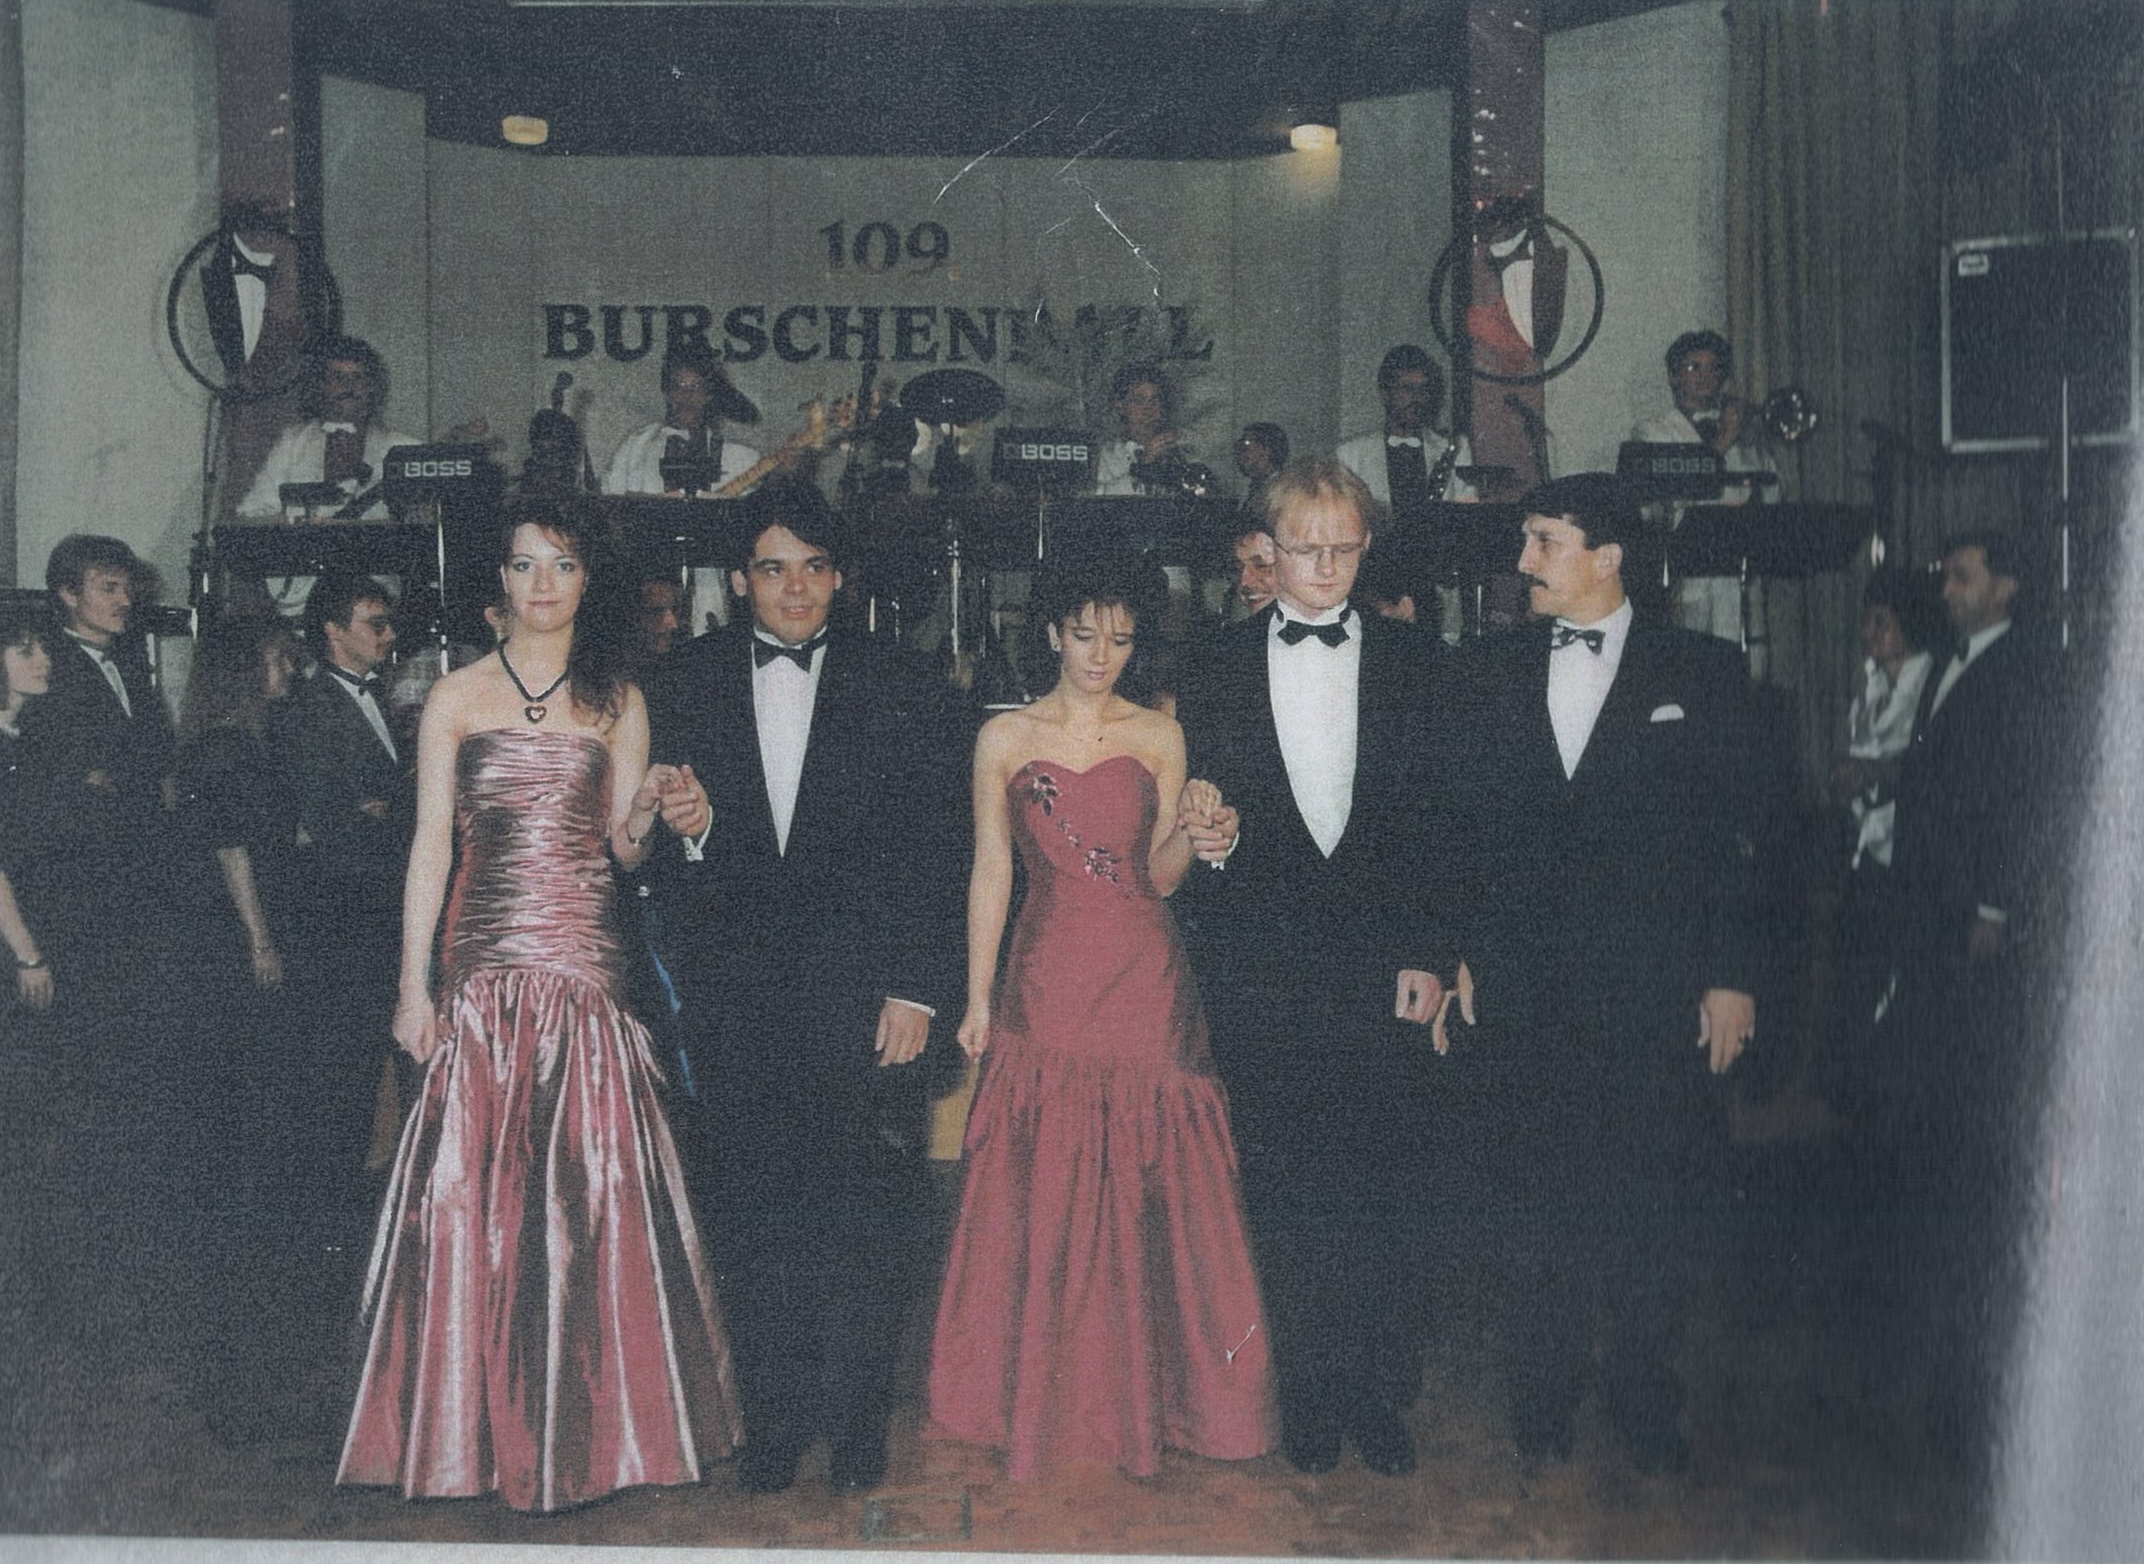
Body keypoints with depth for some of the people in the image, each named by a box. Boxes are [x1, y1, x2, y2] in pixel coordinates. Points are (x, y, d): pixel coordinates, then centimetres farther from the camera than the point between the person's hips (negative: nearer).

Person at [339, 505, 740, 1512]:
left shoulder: (618, 703, 10)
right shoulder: (457, 698, 7)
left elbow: (626, 848, 7)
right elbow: (430, 849, 3)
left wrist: (651, 808, -15)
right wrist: (412, 987, -2)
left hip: (584, 969, 0)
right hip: (482, 971, 0)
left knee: (592, 1185, 0)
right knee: (471, 1184, 0)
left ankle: (586, 1419, 14)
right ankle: (478, 1421, 13)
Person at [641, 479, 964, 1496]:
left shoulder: (901, 689, 3)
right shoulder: (683, 686, 8)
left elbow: (933, 853, 0)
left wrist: (918, 989, -6)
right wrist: (679, 831, -13)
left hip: (866, 994, -1)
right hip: (735, 1003, 2)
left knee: (872, 1217, 2)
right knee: (750, 1214, 7)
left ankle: (856, 1418, 19)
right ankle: (776, 1418, 22)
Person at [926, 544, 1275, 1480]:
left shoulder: (1159, 737, 5)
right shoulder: (1005, 738, 4)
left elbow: (1161, 877, 4)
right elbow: (990, 871, 4)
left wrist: (1190, 827, -16)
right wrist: (977, 998, 1)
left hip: (1143, 984, 1)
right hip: (1046, 986, 0)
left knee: (1148, 1183, 3)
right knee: (1044, 1191, 4)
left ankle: (1148, 1386, 18)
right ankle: (1046, 1391, 20)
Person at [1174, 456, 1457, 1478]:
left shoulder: (1416, 664, 6)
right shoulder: (1217, 669, 8)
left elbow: (1444, 819, 3)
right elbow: (1195, 821, 12)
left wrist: (1429, 952, -3)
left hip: (1384, 964, 0)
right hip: (1261, 971, 1)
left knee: (1386, 1191, 2)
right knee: (1285, 1193, 6)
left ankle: (1380, 1396, 18)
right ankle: (1309, 1396, 20)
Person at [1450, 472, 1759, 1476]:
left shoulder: (1701, 674, 0)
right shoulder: (1496, 668, 7)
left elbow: (1733, 837, -1)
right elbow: (1468, 821, 8)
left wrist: (1731, 976, -4)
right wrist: (1458, 951, 2)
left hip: (1656, 993, -2)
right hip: (1523, 991, 2)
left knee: (1654, 1208, 7)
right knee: (1535, 1206, 11)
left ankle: (1644, 1404, 27)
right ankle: (1543, 1400, 27)